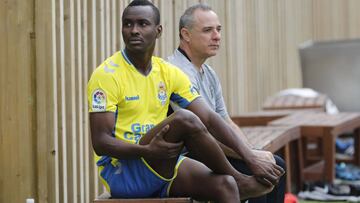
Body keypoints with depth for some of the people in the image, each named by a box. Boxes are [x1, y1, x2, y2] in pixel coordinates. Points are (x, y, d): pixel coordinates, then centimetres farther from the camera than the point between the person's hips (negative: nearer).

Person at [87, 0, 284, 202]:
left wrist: (252, 160, -10)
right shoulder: (106, 75, -10)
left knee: (224, 185, -22)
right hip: (120, 172, -6)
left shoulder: (169, 72, 6)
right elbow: (100, 142, -15)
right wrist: (147, 150, -32)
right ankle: (238, 180, -9)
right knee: (184, 119, -27)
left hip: (162, 166, 6)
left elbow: (209, 119, 2)